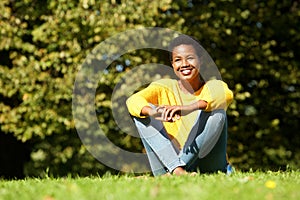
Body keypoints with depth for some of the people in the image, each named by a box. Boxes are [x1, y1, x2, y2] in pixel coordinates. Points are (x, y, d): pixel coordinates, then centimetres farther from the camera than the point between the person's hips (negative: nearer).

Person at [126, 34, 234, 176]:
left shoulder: (214, 86, 0)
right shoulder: (164, 88, 5)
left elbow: (227, 95, -27)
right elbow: (133, 101, -14)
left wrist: (189, 108, -45)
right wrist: (154, 112, -38)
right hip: (169, 159, 2)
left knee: (217, 112, -24)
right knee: (141, 113, -13)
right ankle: (175, 169, -31)